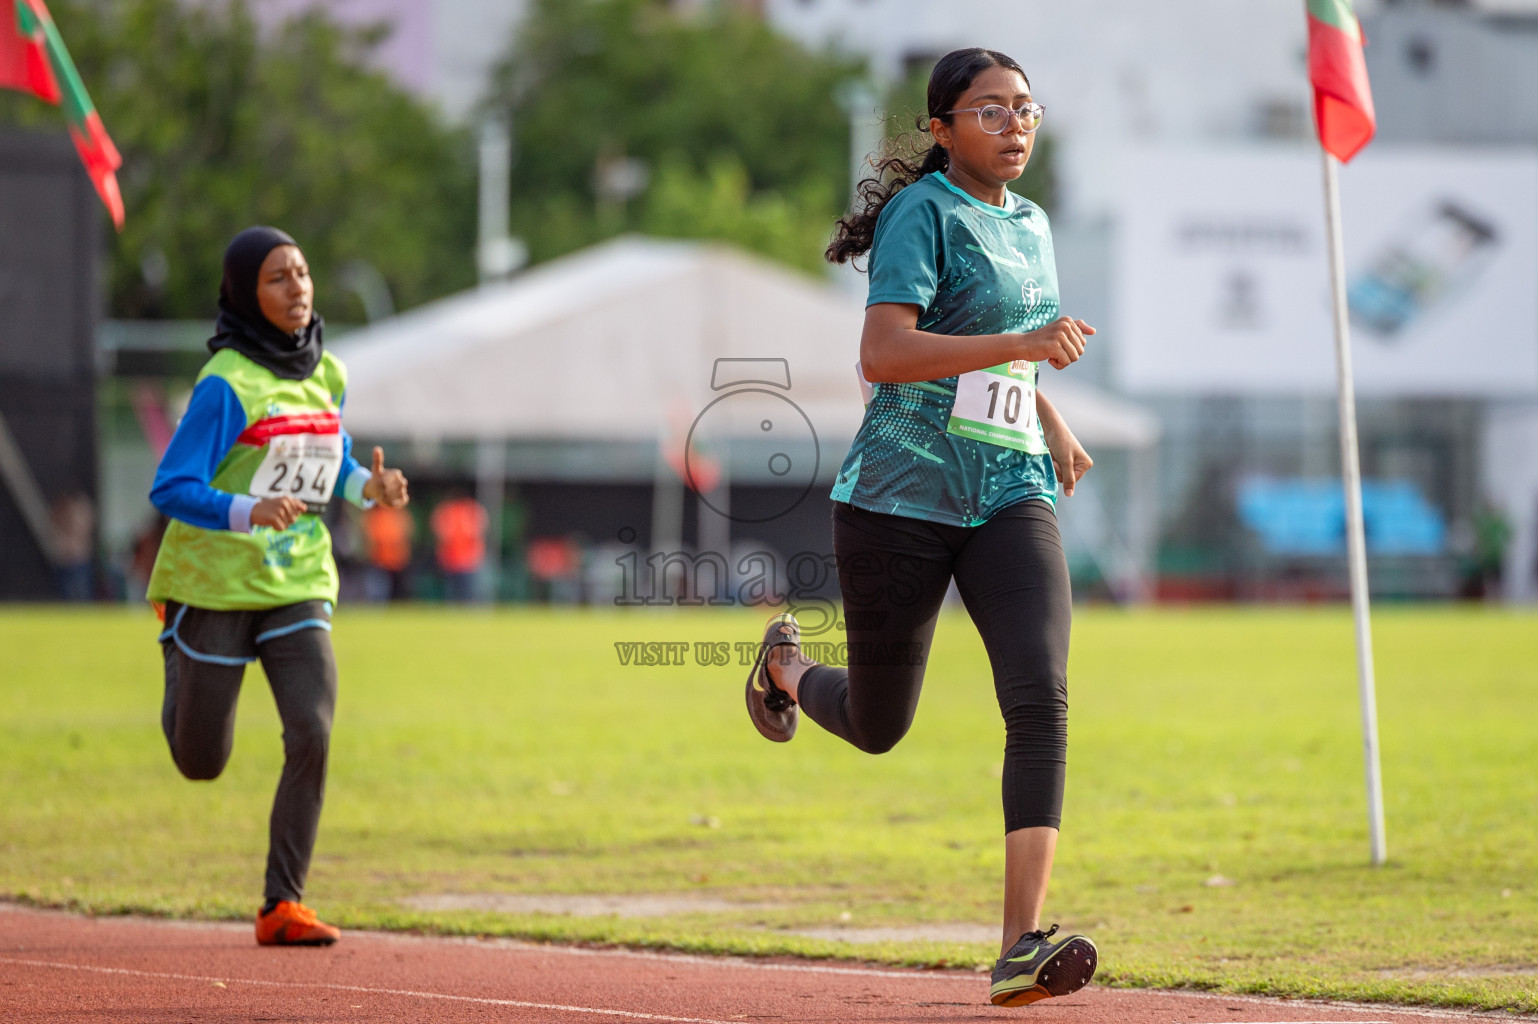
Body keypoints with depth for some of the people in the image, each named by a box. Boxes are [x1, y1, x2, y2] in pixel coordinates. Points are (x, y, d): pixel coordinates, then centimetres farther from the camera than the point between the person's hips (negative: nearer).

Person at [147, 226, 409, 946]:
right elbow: (171, 489, -20)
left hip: (296, 585, 5)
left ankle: (282, 905, -8)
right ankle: (178, 654, 43)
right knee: (200, 762, 8)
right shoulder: (227, 385, -16)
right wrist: (248, 511, -37)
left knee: (312, 737, -14)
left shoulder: (326, 375, 5)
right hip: (215, 585, -4)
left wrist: (369, 487, -3)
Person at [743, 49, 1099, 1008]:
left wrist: (1053, 423, 19)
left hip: (1010, 497, 5)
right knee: (878, 725, 9)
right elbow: (884, 354, -22)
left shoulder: (1031, 226, 14)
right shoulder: (924, 211, -9)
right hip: (904, 496, -5)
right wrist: (1021, 344, -28)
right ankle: (788, 666, 46)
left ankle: (1023, 945, -24)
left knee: (1041, 698, -18)